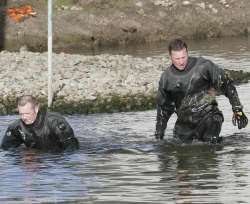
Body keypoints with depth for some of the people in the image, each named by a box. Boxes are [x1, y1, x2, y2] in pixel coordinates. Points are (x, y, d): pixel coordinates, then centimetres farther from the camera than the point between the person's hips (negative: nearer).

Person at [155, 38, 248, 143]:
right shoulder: (166, 78, 3)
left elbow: (226, 84, -1)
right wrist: (159, 133, 18)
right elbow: (163, 107, 17)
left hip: (208, 115, -3)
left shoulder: (203, 66, -8)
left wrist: (237, 110, -5)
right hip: (185, 122, 4)